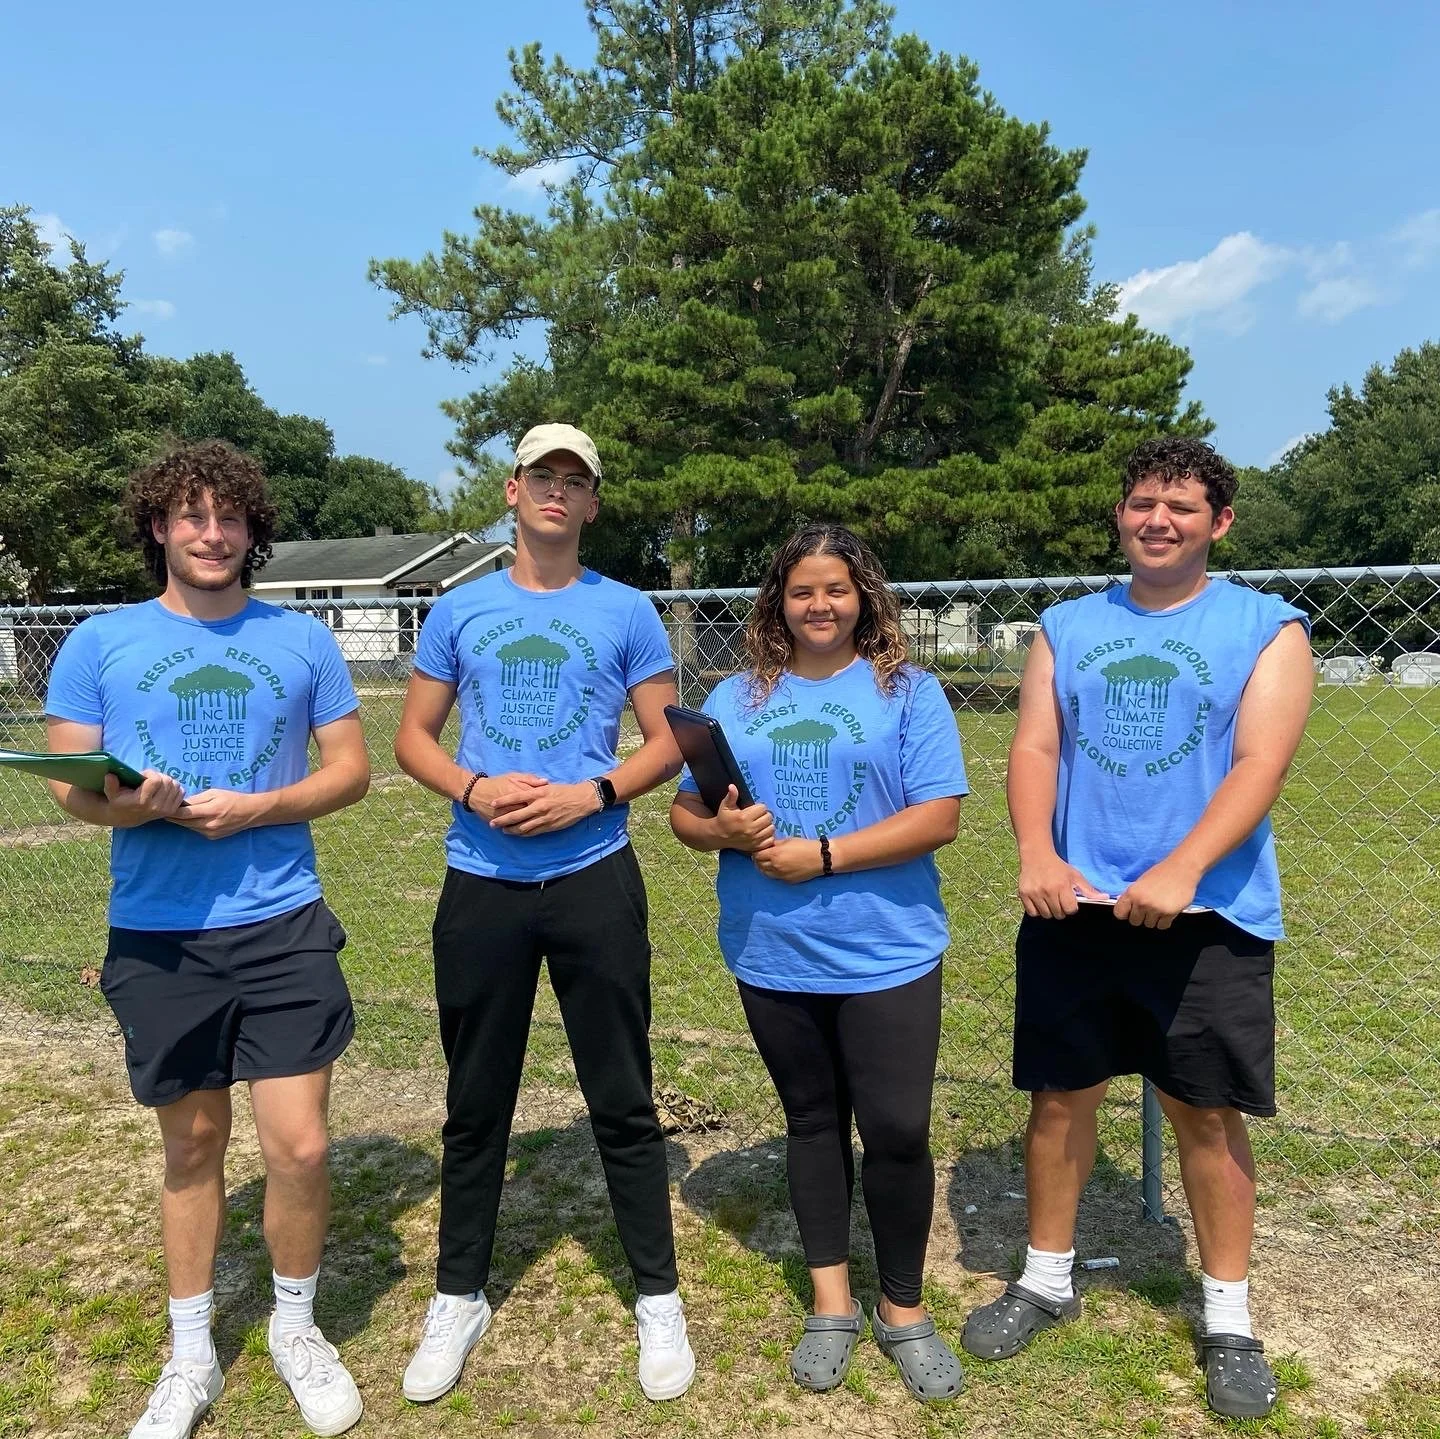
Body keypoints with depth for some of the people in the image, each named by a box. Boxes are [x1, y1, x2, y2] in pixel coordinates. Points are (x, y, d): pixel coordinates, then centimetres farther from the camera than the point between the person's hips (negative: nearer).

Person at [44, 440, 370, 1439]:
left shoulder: (302, 640, 2)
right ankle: (192, 1356, 35)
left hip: (282, 926, 0)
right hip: (157, 936, 1)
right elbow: (68, 783, 3)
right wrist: (121, 804, -20)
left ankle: (296, 1327, 28)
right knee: (193, 1144, 15)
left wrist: (256, 808, -13)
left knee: (300, 1146, -1)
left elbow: (351, 770, 3)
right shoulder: (101, 643, 2)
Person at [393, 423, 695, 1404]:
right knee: (476, 1103, 13)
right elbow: (413, 737, 9)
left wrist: (591, 795, -14)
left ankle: (659, 1301, 23)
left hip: (595, 880, -1)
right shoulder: (459, 610, 7)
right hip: (480, 884, 2)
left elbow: (669, 742, 3)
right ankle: (459, 1300, 31)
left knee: (623, 1100, 7)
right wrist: (474, 790, -11)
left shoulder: (626, 612, 2)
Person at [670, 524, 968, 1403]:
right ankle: (833, 1303, 34)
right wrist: (727, 829, -14)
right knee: (812, 1122, 16)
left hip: (887, 954, -3)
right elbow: (685, 815, 8)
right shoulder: (738, 698, 6)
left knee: (898, 1131, 2)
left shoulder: (908, 690, -3)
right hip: (775, 958, 3)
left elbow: (938, 818, -12)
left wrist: (822, 854, -18)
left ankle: (904, 1310, 27)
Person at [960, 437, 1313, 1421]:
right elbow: (1034, 748, 1)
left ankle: (1229, 1317, 28)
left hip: (1208, 914, -2)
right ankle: (1048, 1279, 31)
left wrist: (1180, 872, -25)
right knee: (1060, 1096, 11)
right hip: (1074, 909, 3)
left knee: (1207, 1114, 7)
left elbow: (1259, 766, -11)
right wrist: (1038, 854, -16)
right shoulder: (1067, 628, 9)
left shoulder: (1268, 629, 0)